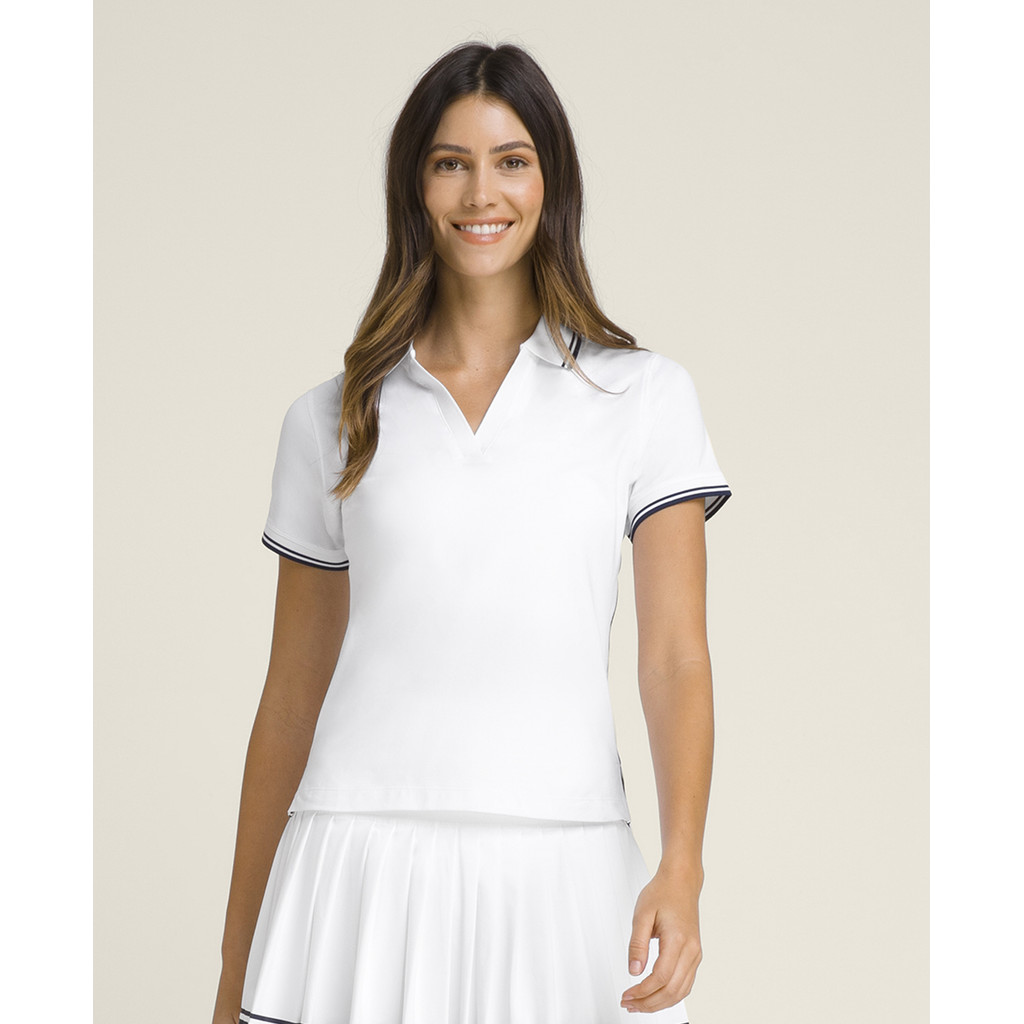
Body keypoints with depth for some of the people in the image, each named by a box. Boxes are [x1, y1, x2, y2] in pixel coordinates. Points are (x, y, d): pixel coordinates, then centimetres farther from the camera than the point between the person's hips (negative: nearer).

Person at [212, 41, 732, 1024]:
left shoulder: (644, 394, 5)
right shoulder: (331, 420, 8)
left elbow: (676, 656, -2)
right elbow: (292, 691, 12)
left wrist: (681, 871, -18)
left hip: (561, 861, 0)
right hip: (365, 862, 1)